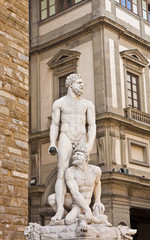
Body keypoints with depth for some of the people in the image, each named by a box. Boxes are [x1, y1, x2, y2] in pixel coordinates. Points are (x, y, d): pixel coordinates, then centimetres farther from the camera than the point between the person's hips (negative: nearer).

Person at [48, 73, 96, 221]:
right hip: (65, 138, -2)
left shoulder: (88, 104, 11)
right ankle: (60, 209, -22)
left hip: (82, 140, 2)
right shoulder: (59, 103, 9)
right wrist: (52, 144, -7)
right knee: (62, 174, -14)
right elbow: (54, 125, 5)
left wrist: (90, 143, -11)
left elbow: (92, 125, 4)